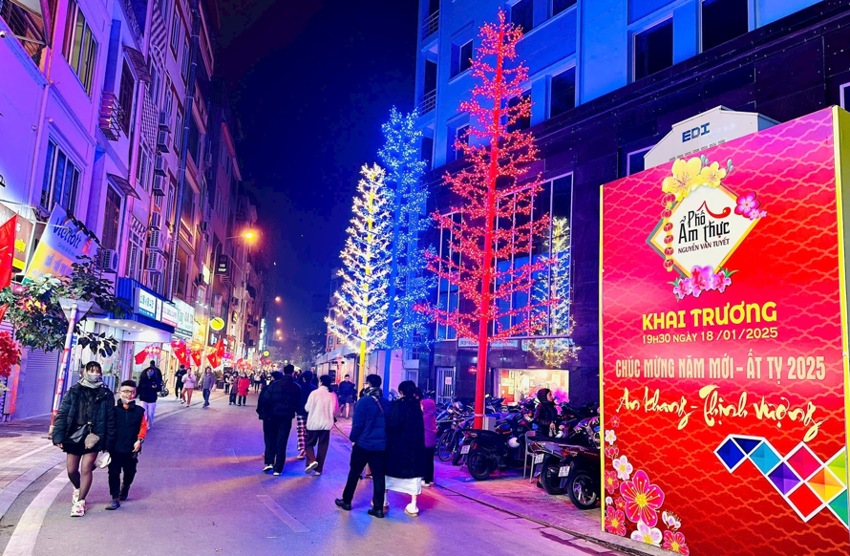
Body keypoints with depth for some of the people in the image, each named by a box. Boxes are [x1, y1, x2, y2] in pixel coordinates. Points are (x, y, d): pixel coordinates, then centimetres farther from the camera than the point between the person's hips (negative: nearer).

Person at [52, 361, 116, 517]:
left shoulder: (106, 394, -2)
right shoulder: (73, 391, 1)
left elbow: (110, 420, -1)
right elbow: (62, 414, -1)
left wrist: (108, 443, -3)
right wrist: (58, 437, -9)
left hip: (93, 437, -2)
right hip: (74, 436, 2)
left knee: (86, 469, -6)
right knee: (71, 470, 11)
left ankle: (80, 501, 7)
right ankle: (78, 489, 41)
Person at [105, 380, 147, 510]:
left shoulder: (139, 411, -1)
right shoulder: (114, 410, -4)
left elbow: (143, 427, 1)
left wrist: (139, 440, -10)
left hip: (131, 449, 1)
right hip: (115, 448, -1)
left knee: (130, 472, 15)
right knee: (114, 473, -1)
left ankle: (125, 487, 45)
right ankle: (115, 499, 7)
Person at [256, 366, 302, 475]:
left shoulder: (274, 385, -7)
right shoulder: (296, 387, -3)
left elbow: (265, 400, -11)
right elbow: (298, 404, 3)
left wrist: (263, 412, 0)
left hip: (273, 416, -1)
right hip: (287, 417, 1)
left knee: (270, 438, 17)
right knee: (281, 442, 5)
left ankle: (269, 462, 3)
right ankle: (278, 469, 7)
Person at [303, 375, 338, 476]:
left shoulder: (314, 393, -12)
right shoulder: (333, 395, -1)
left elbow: (307, 408, -6)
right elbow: (335, 410, 9)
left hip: (314, 423, -3)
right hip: (327, 424, 3)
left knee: (309, 443, 12)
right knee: (323, 446, 11)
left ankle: (311, 461, -12)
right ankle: (318, 469, 12)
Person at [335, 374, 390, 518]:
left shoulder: (363, 402, -12)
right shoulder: (386, 403, 3)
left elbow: (357, 424, -12)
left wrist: (353, 439, 0)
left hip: (363, 444, -3)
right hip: (381, 446, 4)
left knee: (354, 473, 13)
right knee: (378, 476, 6)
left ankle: (346, 501, 26)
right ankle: (378, 508, 7)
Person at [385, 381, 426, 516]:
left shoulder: (398, 404, -12)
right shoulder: (417, 404, 4)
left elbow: (392, 423, -20)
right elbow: (420, 426, 8)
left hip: (397, 444, -4)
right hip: (415, 444, 4)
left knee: (387, 470, 13)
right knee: (414, 471, 8)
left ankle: (383, 502, 22)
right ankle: (413, 506, 7)